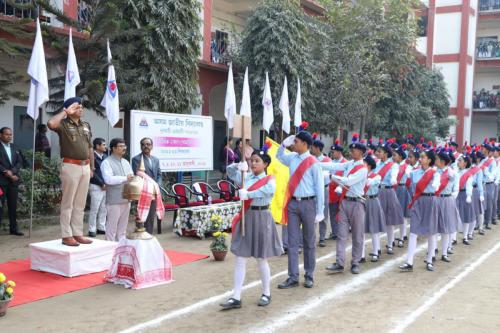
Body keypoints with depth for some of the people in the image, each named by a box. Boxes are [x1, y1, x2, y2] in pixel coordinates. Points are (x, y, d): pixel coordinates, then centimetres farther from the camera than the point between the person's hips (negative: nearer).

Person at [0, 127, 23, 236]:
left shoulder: (14, 147, 17)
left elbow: (19, 162, 9)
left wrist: (11, 171, -7)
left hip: (13, 180, 5)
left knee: (13, 205, 7)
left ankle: (13, 228, 12)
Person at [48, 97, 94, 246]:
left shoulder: (86, 125, 15)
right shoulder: (64, 124, -4)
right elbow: (51, 123, -28)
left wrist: (92, 167, 14)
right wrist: (65, 112, -14)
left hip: (85, 167, 6)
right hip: (71, 166, -6)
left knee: (80, 204, 11)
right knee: (68, 203, -1)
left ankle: (78, 233, 17)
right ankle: (66, 236, 4)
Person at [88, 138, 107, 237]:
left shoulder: (105, 156, 12)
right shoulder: (93, 156, -9)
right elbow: (93, 173, -13)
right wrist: (102, 184, -11)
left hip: (105, 186, 7)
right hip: (96, 186, -7)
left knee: (103, 209, 11)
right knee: (94, 209, -2)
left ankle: (101, 228, 21)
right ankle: (92, 230, 6)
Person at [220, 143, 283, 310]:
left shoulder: (270, 180, -7)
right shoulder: (246, 178, 6)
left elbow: (268, 190, -28)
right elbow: (229, 171, 11)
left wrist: (248, 194, -33)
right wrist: (238, 166, -9)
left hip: (261, 218, -4)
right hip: (246, 218, 4)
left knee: (261, 260, 8)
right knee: (240, 259, 3)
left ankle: (266, 294, 27)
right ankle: (236, 298, 8)